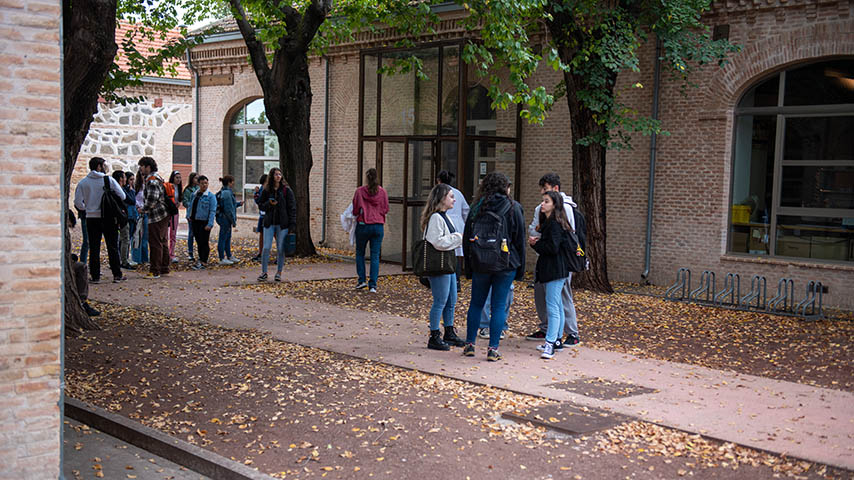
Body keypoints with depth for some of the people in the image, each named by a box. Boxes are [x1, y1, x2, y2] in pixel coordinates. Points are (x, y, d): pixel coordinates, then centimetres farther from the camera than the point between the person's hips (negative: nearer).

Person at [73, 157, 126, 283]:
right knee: (113, 247, 5)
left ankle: (95, 275, 7)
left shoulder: (83, 182, 0)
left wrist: (87, 208, 16)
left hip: (91, 218, 2)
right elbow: (122, 196, -6)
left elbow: (78, 202, -2)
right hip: (108, 217, -2)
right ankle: (117, 274, 6)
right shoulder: (109, 180, -6)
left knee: (94, 248, 7)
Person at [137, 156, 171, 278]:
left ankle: (155, 271, -6)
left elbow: (152, 199, -23)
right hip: (164, 215, 11)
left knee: (156, 243, -7)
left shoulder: (152, 180, -15)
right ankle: (164, 268, 22)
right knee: (163, 242, 15)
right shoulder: (157, 177, 18)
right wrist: (145, 209, 16)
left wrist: (143, 209, -8)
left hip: (157, 216, -10)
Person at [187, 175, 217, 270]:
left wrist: (210, 224, -20)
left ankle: (202, 263, -4)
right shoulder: (195, 194, 12)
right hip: (195, 221, 6)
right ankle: (201, 260, 25)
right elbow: (191, 206, 23)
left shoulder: (211, 196, -8)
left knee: (204, 242, -5)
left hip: (204, 222, -6)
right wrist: (188, 216, 9)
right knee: (198, 242, 13)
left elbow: (213, 211, -13)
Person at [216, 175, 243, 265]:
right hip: (225, 218, -10)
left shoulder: (223, 192, 13)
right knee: (223, 238, -3)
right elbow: (229, 209, -20)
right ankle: (222, 259, 2)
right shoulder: (227, 193, -19)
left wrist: (238, 204, 13)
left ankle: (229, 256, 29)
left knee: (228, 238, 18)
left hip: (223, 218, 10)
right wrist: (234, 222, -17)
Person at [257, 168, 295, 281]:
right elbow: (261, 205, 11)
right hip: (269, 223, 1)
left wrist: (292, 224, -8)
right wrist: (269, 203, -11)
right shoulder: (266, 190, 5)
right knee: (266, 247, -2)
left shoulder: (286, 190, -1)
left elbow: (292, 207, -2)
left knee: (280, 249, 4)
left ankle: (279, 273, 15)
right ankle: (264, 272, 8)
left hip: (282, 224, -1)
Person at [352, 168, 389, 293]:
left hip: (363, 225, -2)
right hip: (378, 226, 2)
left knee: (360, 253, 16)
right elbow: (386, 209, 5)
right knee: (375, 256, 4)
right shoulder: (382, 192, -1)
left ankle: (361, 280, 11)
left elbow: (355, 210, -4)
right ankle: (373, 285, -1)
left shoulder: (359, 191, -7)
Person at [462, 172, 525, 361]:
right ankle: (493, 349, 1)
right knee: (499, 305, 2)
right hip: (505, 265, -2)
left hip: (480, 264, 2)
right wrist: (521, 268, 6)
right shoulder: (513, 208, -2)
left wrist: (468, 267, 12)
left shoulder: (477, 207, 4)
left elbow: (466, 238, 6)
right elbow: (519, 240, -1)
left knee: (476, 303, 14)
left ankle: (469, 344, 17)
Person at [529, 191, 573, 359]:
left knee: (552, 307, -13)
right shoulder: (546, 223, 17)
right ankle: (556, 340, 22)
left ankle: (550, 344, -16)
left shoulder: (555, 224, -14)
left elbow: (552, 247, -21)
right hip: (547, 269, 10)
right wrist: (535, 242, -3)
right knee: (557, 306, 15)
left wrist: (535, 244, -9)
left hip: (556, 270, -10)